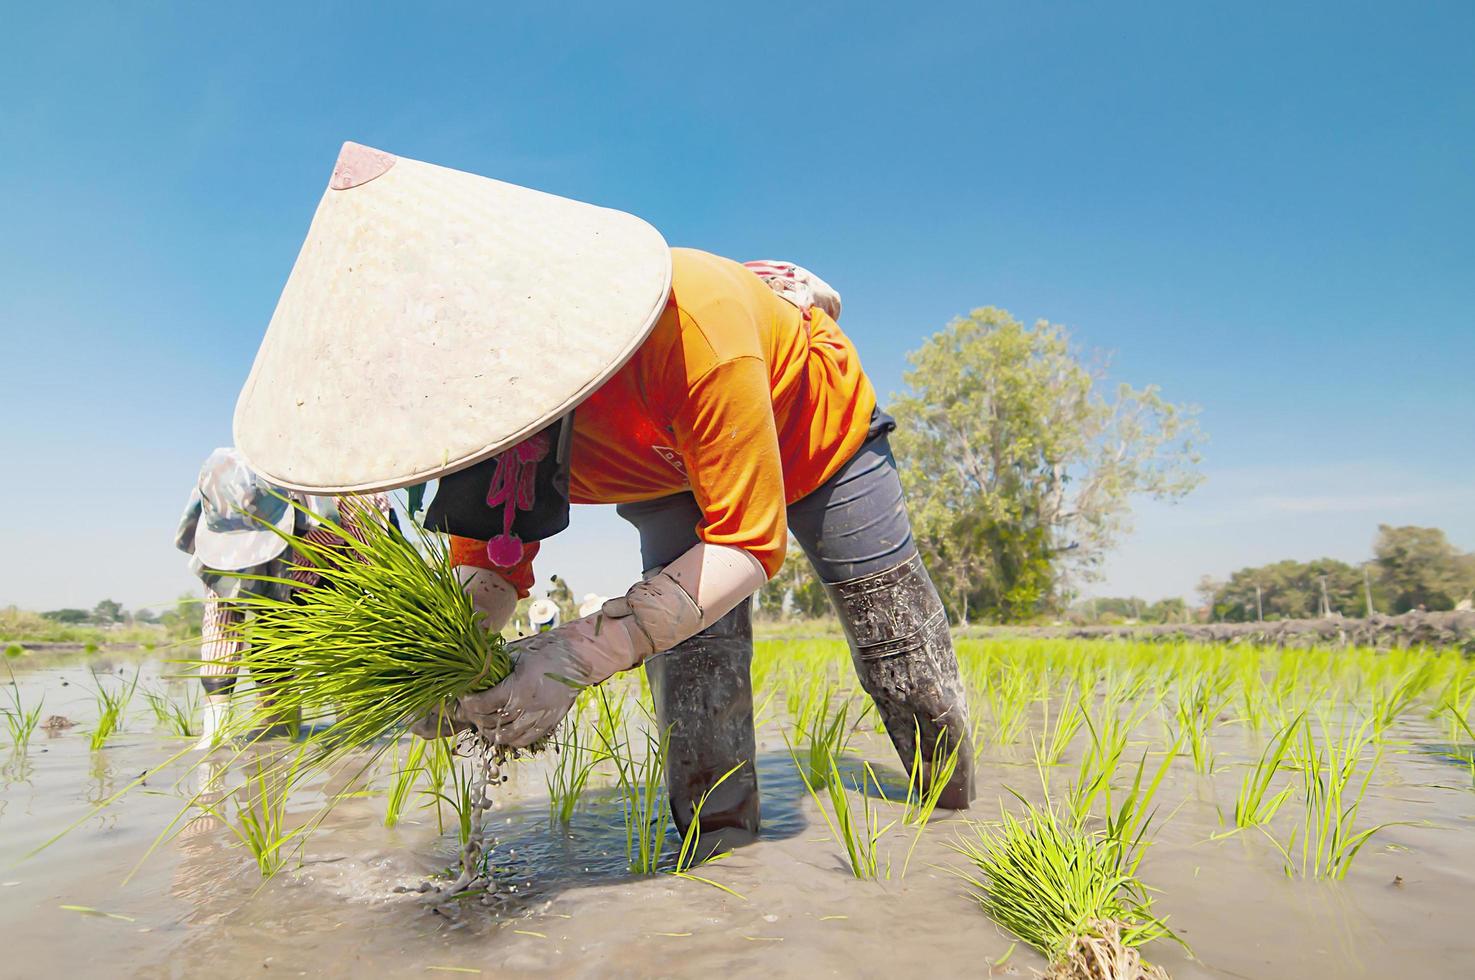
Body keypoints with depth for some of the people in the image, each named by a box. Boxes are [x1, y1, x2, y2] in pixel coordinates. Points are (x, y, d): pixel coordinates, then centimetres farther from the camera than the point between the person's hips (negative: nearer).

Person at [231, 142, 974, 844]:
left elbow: (750, 544, -41)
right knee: (690, 658, -16)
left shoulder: (688, 319, -47)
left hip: (814, 439, -3)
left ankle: (956, 835, 35)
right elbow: (490, 567, -16)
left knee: (907, 673, 7)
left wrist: (584, 653, -50)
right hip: (670, 474, 4)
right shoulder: (474, 379, -27)